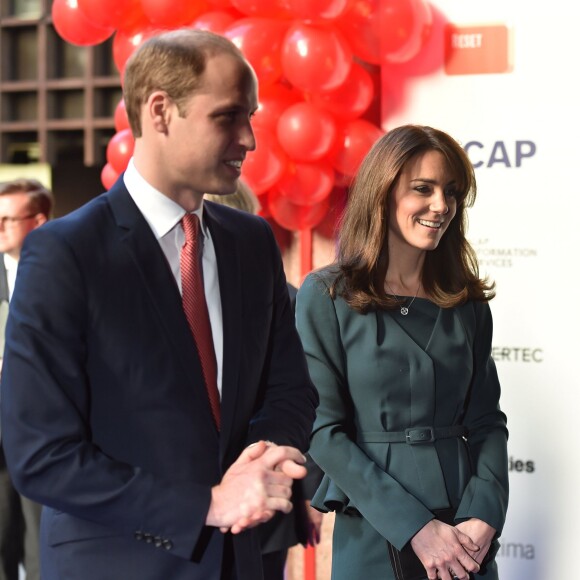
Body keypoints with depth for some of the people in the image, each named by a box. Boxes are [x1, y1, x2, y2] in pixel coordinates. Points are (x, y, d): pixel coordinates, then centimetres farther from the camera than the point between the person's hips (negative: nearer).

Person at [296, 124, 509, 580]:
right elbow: (322, 430, -10)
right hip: (374, 540, -3)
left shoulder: (468, 303, 6)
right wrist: (415, 528, -16)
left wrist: (484, 516, -10)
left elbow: (487, 422, 7)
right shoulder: (327, 296, -6)